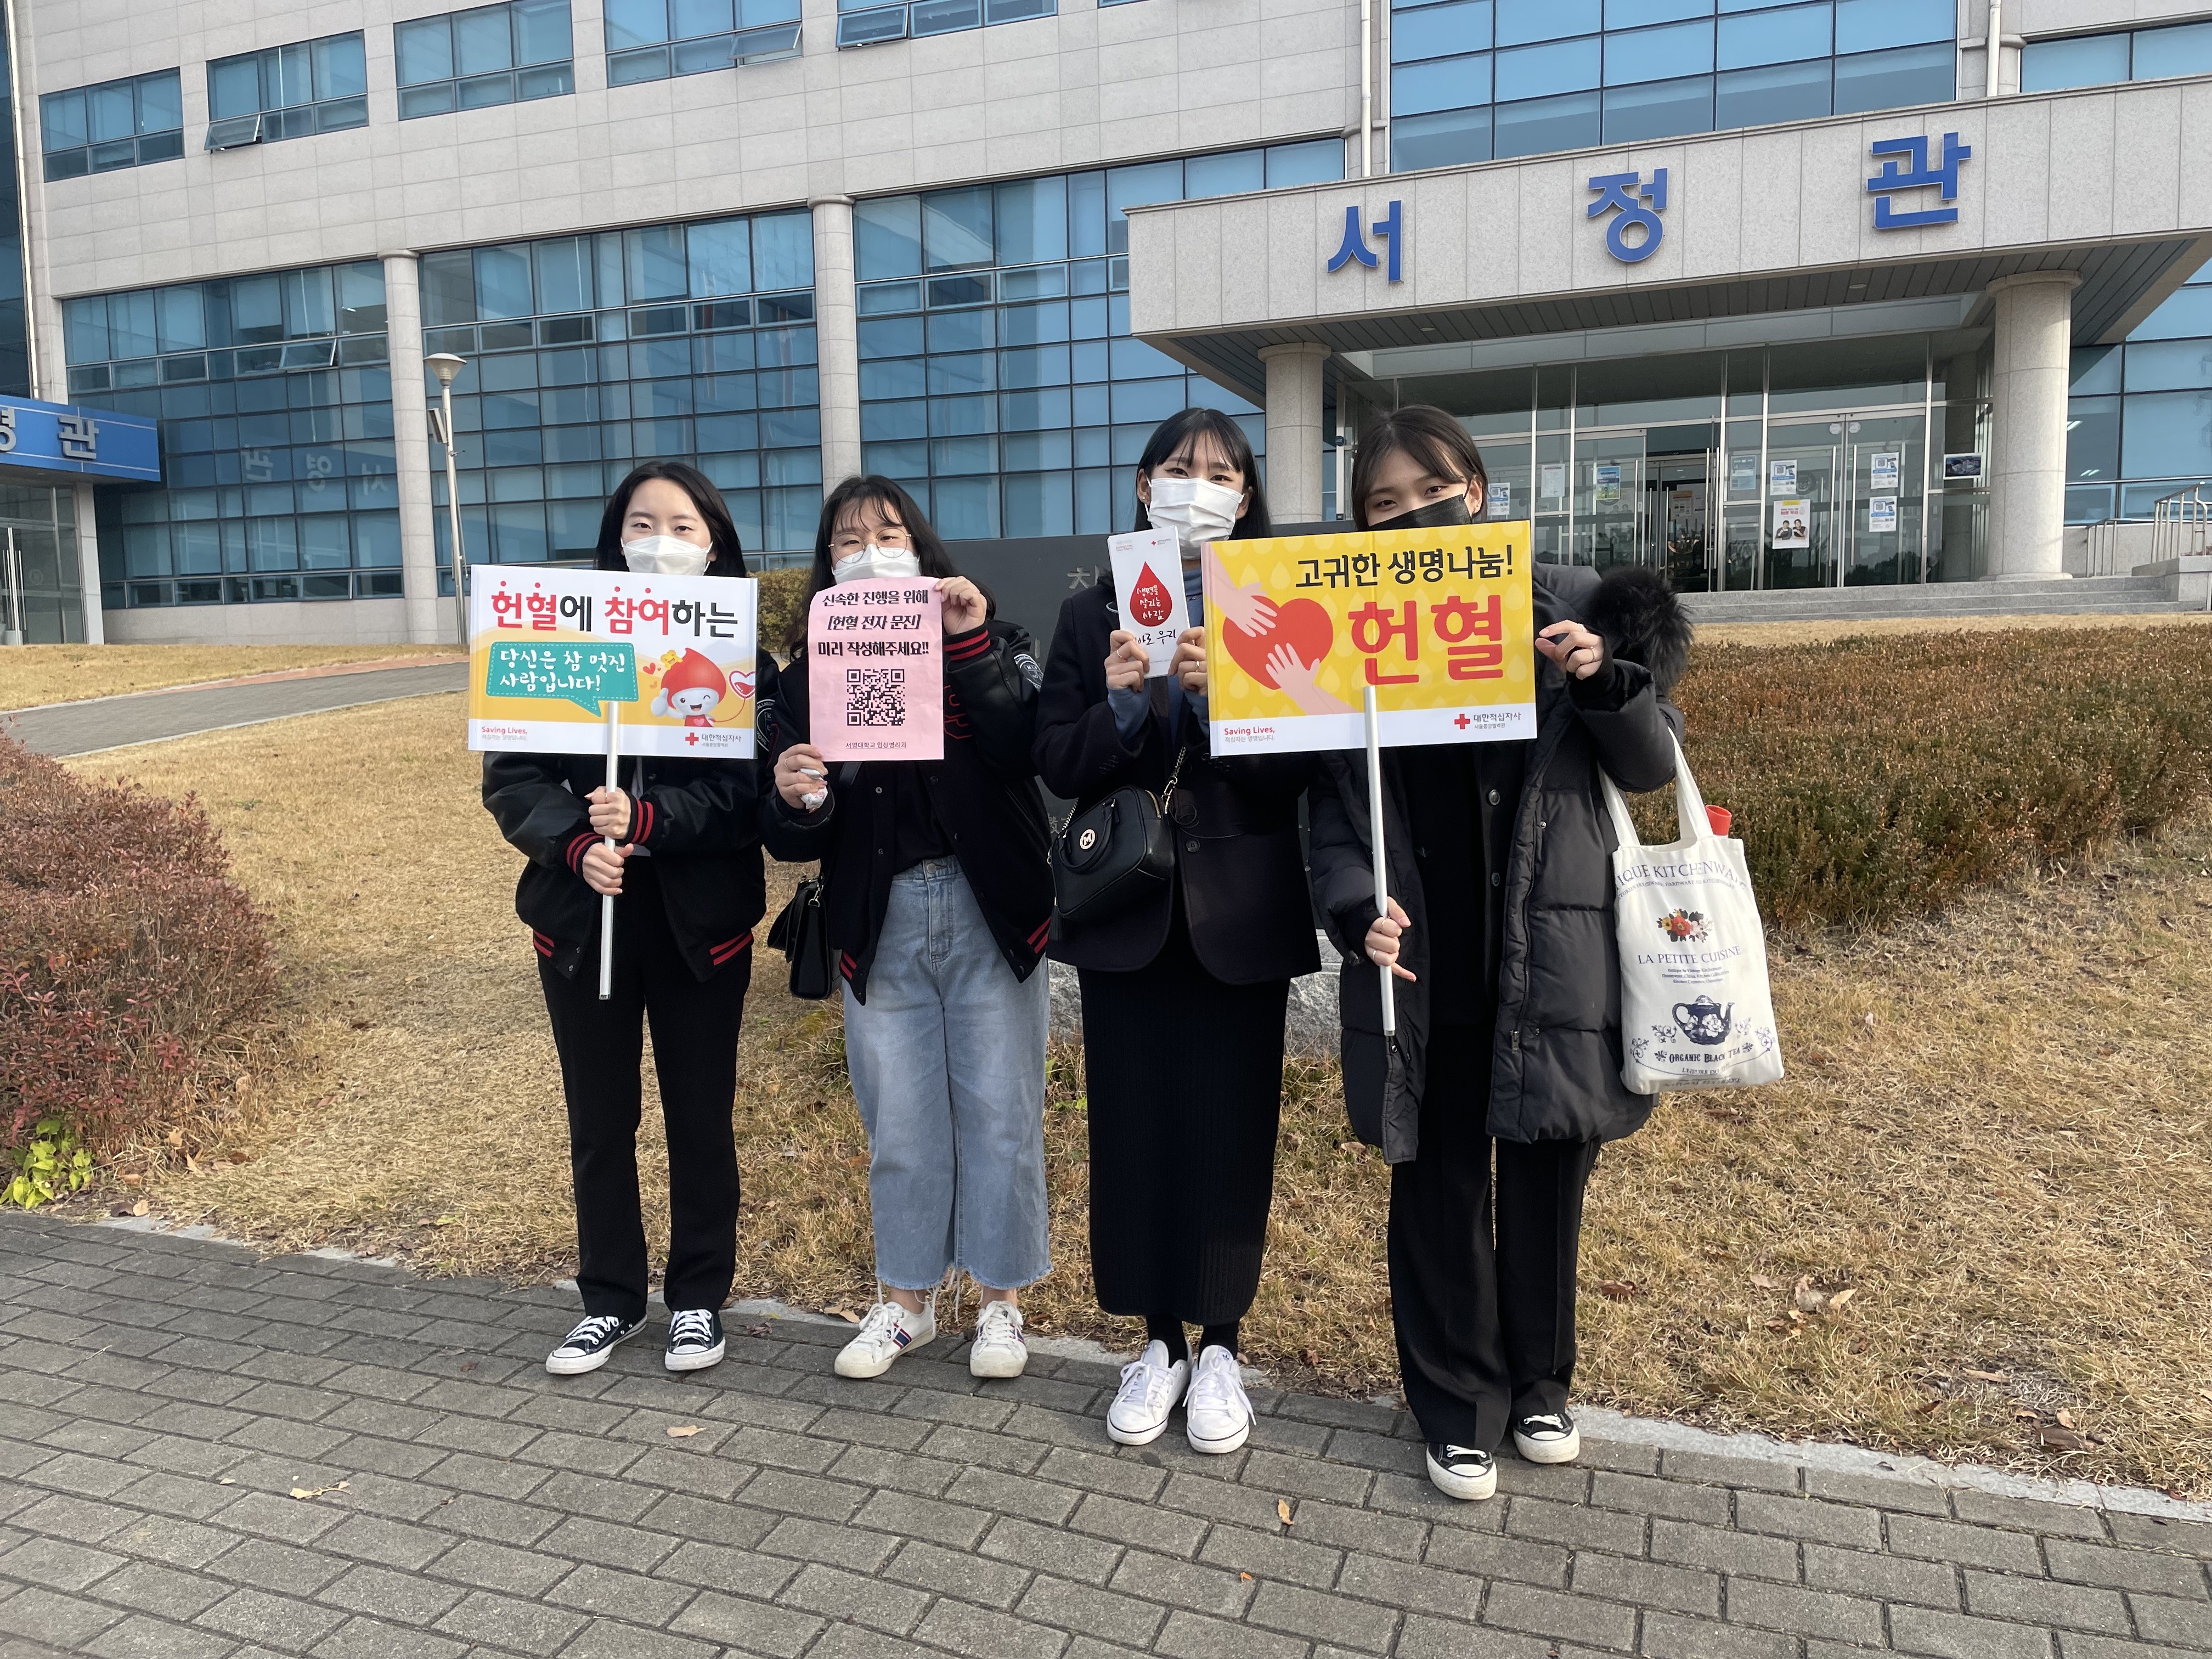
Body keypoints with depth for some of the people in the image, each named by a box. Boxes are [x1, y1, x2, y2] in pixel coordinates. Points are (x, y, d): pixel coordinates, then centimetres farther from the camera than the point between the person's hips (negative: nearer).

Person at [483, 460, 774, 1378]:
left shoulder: (741, 656, -3)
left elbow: (746, 789, -13)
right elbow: (511, 774, -1)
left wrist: (644, 820, -27)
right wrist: (575, 844, -18)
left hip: (699, 917, -2)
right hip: (581, 914, 2)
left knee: (700, 1115, 10)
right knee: (598, 1118, 12)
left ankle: (699, 1298, 28)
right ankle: (611, 1299, 30)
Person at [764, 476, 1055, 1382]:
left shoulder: (992, 643, 1)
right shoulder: (808, 675, 5)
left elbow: (1027, 754, -17)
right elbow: (794, 840, -1)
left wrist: (973, 647, -23)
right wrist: (796, 803, -23)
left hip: (989, 909, -1)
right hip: (878, 923, 2)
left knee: (1000, 1111, 6)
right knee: (898, 1120, 11)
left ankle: (1001, 1298, 25)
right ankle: (904, 1297, 31)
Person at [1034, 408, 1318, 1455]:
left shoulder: (1276, 615, 2)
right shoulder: (1091, 617, 7)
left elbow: (1299, 770, -8)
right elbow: (1058, 768, 0)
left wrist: (1221, 694, -22)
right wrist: (1118, 703, -17)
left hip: (1239, 913, -1)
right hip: (1126, 912, 2)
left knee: (1230, 1126, 5)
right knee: (1133, 1125, 6)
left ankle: (1218, 1345, 24)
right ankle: (1157, 1340, 25)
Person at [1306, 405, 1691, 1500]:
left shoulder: (1567, 607, -1)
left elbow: (1653, 766, 3)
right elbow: (1329, 807, 3)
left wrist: (1605, 681, -16)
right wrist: (1358, 911, -13)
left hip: (1550, 952, 0)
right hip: (1421, 967, 0)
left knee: (1546, 1175, 13)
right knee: (1439, 1185, 9)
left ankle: (1538, 1384, 37)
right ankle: (1458, 1406, 28)